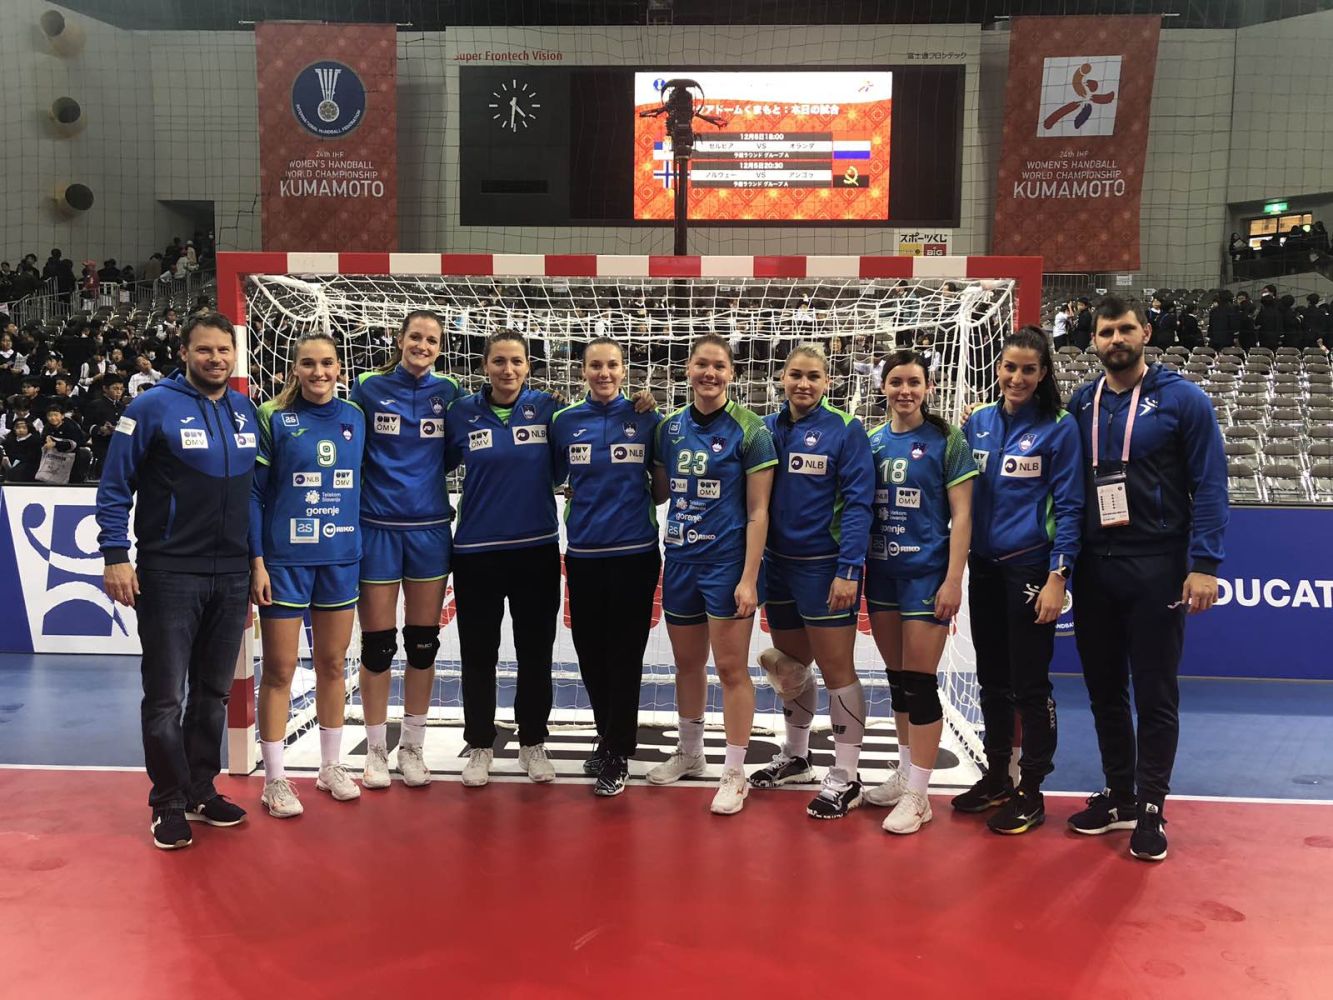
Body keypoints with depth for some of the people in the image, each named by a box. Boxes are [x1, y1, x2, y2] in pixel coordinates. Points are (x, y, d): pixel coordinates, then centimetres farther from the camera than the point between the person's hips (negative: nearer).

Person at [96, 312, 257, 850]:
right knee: (165, 697, 1)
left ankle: (201, 790, 26)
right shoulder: (152, 408, -8)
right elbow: (114, 487, -7)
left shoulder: (246, 412, 8)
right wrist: (116, 557, -13)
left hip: (231, 575, 5)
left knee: (214, 693, 13)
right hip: (169, 574, -5)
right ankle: (170, 805, 14)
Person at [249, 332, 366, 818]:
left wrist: (362, 544, 7)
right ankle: (275, 779, 14)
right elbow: (254, 493, -5)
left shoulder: (355, 417, 5)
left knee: (332, 664, 13)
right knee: (279, 669, 3)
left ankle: (331, 766, 27)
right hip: (285, 558, -4)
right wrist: (256, 561, -11)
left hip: (340, 558, 4)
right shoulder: (273, 418, -5)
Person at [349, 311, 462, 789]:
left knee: (423, 642, 7)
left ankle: (413, 747, 21)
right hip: (378, 528, -2)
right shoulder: (369, 387, -2)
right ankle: (376, 749, 18)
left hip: (430, 528, 2)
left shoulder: (448, 392, 3)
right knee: (378, 642, 3)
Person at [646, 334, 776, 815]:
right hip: (679, 560, 5)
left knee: (731, 668, 1)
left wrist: (749, 578, -15)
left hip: (727, 563, -5)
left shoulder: (749, 430, -9)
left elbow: (758, 512, -11)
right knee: (687, 663, 17)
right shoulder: (669, 427, 5)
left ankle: (735, 773, 13)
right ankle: (689, 752, 35)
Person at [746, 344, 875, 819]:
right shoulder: (767, 429, 6)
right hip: (778, 563, 5)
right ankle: (795, 756, 36)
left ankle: (845, 778, 11)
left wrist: (848, 570, -19)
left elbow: (857, 504, -12)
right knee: (790, 665, 18)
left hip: (825, 566, -5)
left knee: (836, 669, 1)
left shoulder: (845, 429, -8)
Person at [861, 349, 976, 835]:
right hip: (881, 571, 5)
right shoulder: (871, 441, 8)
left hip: (927, 572, -5)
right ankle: (904, 773, 28)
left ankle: (917, 795, 6)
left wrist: (953, 580, -14)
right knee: (897, 678, 14)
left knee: (919, 682, -3)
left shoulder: (946, 440, -5)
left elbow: (961, 514, -8)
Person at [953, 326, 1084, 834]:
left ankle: (1031, 792, 14)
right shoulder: (977, 422, 6)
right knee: (992, 679, 14)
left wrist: (1057, 578, -14)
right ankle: (995, 778, 28)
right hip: (983, 566, 5)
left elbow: (1069, 507, -8)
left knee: (1029, 683, 1)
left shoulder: (1059, 427, -7)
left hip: (1030, 568, -5)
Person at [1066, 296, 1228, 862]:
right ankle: (1118, 794, 27)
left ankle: (1150, 807, 16)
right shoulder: (1080, 403, 7)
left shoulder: (1181, 399, -4)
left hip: (1156, 566, -4)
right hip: (1093, 566, 4)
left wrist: (1204, 564, -14)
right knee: (1104, 688, 12)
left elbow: (1210, 485, -6)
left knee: (1155, 692, 3)